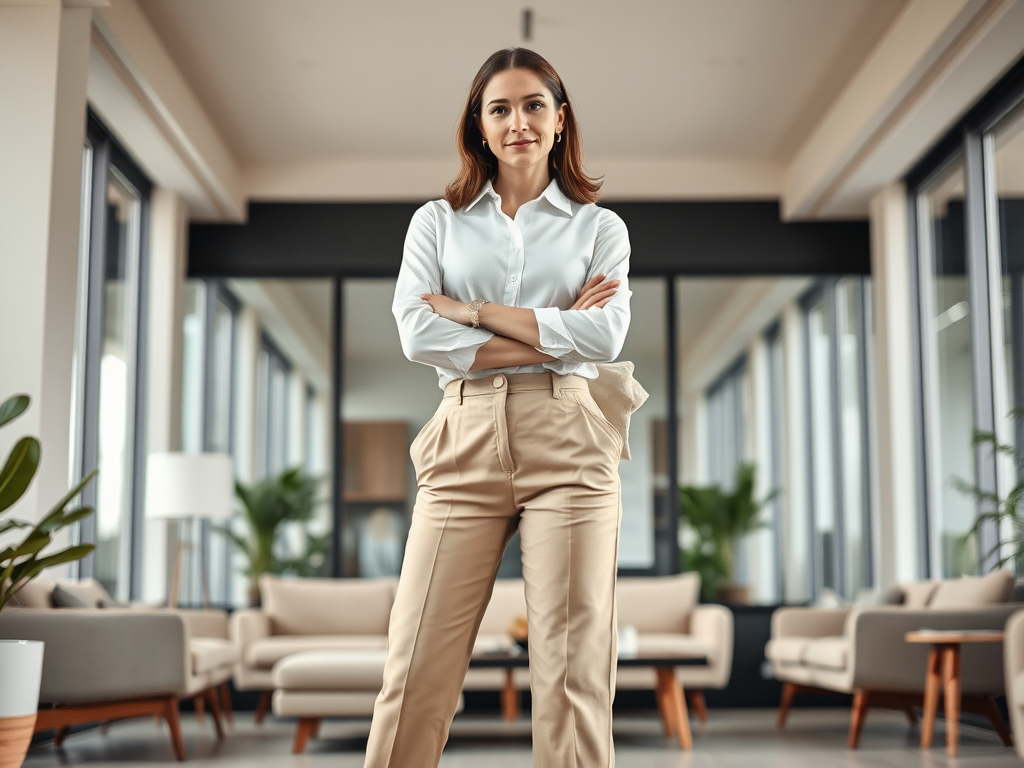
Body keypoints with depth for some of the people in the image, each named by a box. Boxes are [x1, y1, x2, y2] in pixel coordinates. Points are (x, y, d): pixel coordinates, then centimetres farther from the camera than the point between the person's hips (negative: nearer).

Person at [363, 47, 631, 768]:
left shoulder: (599, 226, 14)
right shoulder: (438, 221, 15)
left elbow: (606, 334, -4)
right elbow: (417, 333, -2)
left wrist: (474, 311, -4)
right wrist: (552, 335, -6)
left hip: (567, 443, 0)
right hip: (467, 441, 1)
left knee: (574, 665, -2)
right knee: (417, 667, -3)